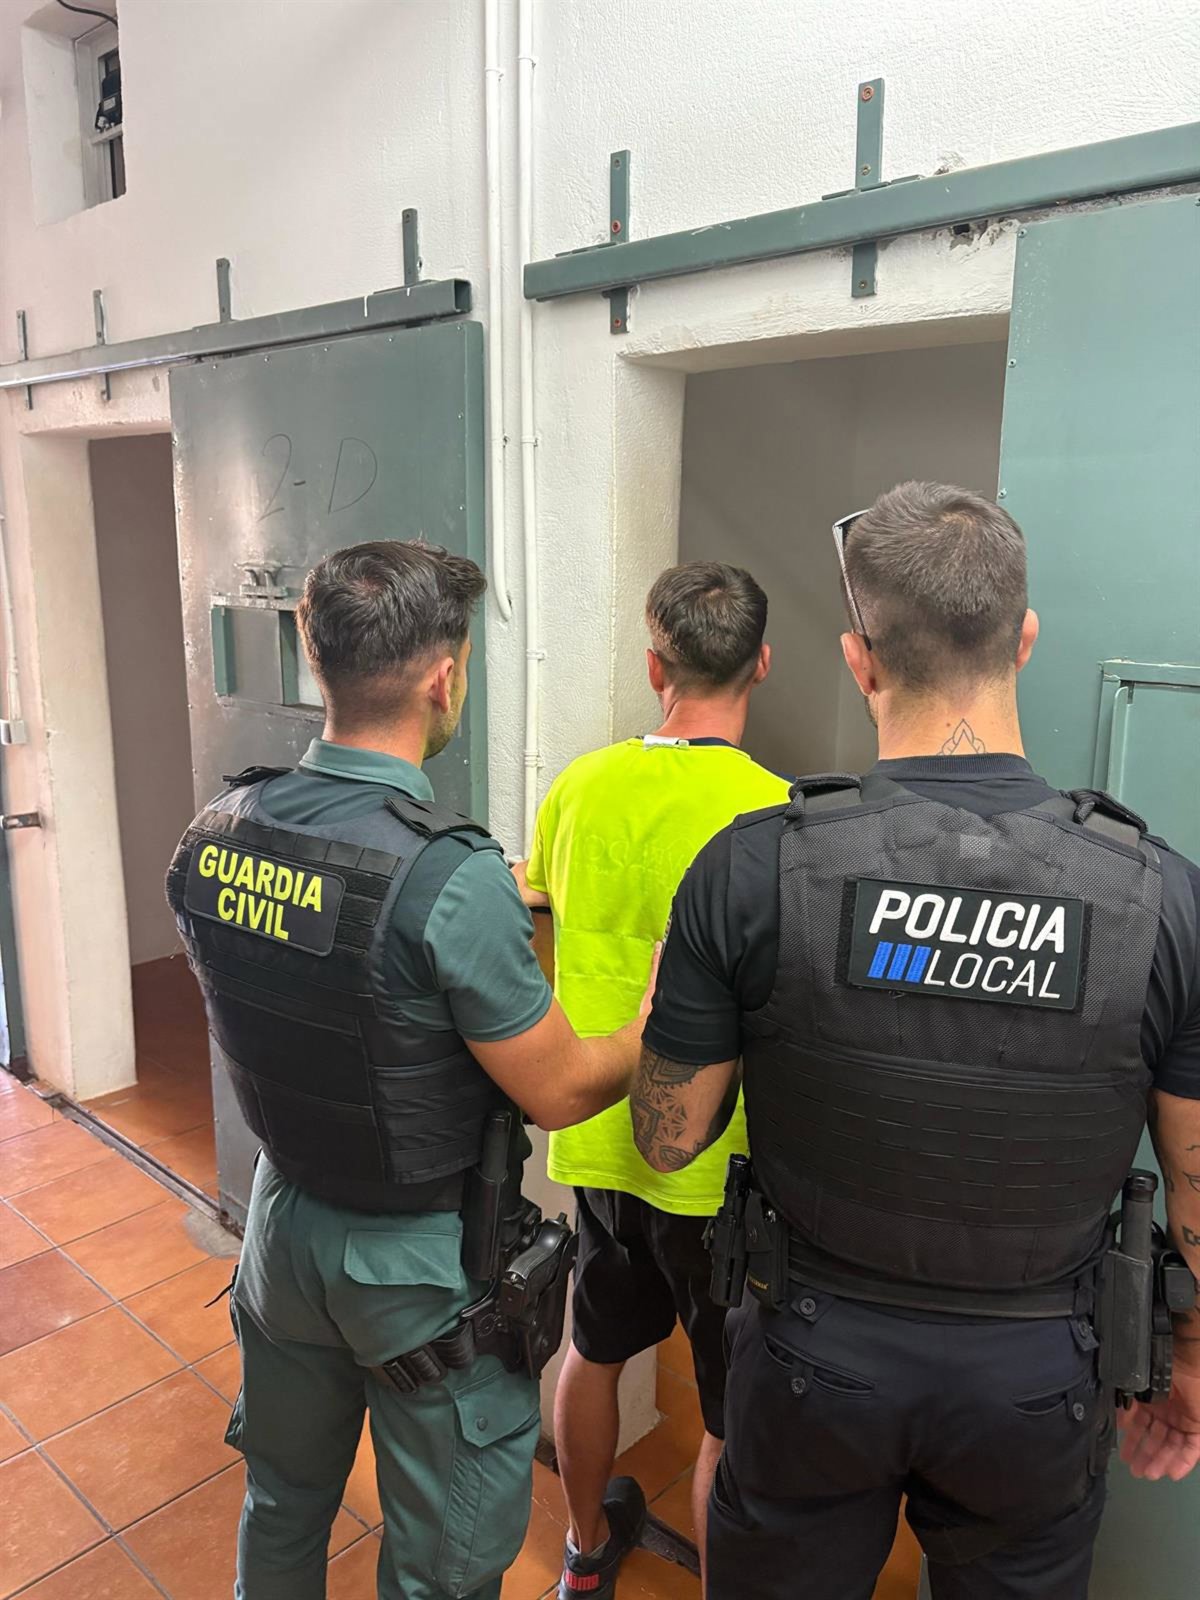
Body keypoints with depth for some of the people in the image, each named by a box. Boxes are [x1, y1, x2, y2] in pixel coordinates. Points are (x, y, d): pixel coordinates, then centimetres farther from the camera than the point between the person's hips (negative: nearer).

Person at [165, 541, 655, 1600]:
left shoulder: (214, 835, -10)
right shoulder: (451, 877, -31)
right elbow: (562, 1094, -21)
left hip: (285, 1223, 6)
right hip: (422, 1264, -6)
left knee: (283, 1505, 31)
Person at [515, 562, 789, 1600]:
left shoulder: (579, 787, -6)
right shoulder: (771, 814, -22)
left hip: (592, 1139, 6)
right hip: (717, 1164, -5)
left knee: (595, 1352, 27)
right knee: (734, 1416, 16)